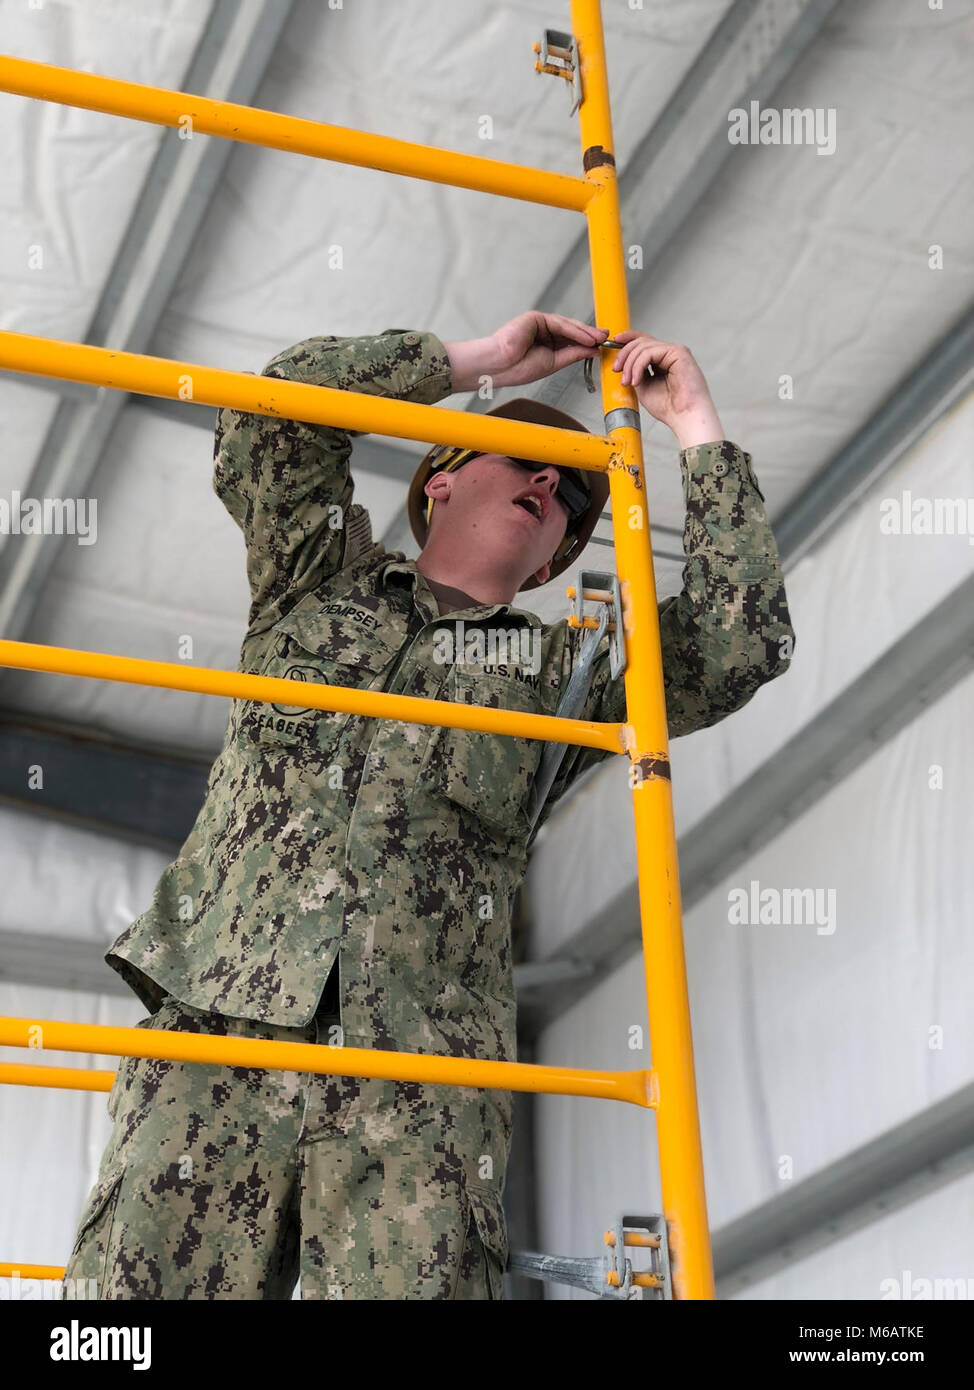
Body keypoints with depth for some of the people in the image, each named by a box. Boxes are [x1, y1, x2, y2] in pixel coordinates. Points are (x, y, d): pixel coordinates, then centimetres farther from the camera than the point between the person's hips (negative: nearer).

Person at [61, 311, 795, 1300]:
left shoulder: (563, 670, 23)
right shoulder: (317, 582, 24)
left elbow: (743, 644, 12)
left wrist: (696, 429, 17)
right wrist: (478, 361, 19)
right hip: (219, 1028, 0)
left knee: (417, 1279, -20)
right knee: (147, 1273, -14)